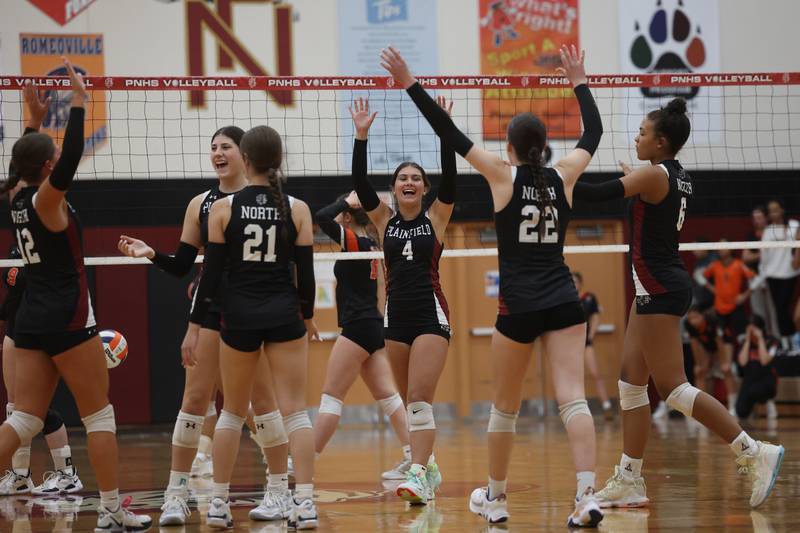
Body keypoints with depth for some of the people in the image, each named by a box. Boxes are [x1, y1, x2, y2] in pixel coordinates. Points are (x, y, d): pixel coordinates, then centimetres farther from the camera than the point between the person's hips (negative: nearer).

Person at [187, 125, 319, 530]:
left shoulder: (223, 208, -3)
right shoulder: (297, 209, -2)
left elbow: (212, 273, -4)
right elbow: (305, 272, 1)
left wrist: (194, 327, 2)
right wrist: (308, 317, 17)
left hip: (239, 316, 1)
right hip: (284, 314, 0)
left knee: (233, 411, 14)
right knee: (295, 410, 0)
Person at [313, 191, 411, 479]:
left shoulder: (353, 241, -13)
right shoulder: (369, 241, 10)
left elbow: (322, 217, -23)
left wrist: (347, 202, -12)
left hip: (357, 328, -9)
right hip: (374, 327, 9)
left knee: (331, 396, -7)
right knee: (387, 394, 8)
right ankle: (412, 457, 4)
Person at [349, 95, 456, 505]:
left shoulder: (436, 217, 1)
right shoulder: (384, 220, 7)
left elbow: (449, 179, -12)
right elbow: (360, 183, -4)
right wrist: (361, 136, -12)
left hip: (431, 314, -4)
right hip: (396, 315, 4)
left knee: (419, 398, -15)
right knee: (409, 402, 10)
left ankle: (418, 476, -22)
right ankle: (428, 467, 26)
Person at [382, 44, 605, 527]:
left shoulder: (504, 176, -2)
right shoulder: (563, 177, 6)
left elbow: (450, 134, -3)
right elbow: (594, 132, 22)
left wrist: (410, 84, 0)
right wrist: (578, 81, 33)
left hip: (519, 307, -2)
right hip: (564, 304, 2)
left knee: (506, 407, 13)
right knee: (573, 398, -9)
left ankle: (495, 497, 27)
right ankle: (587, 496, -24)